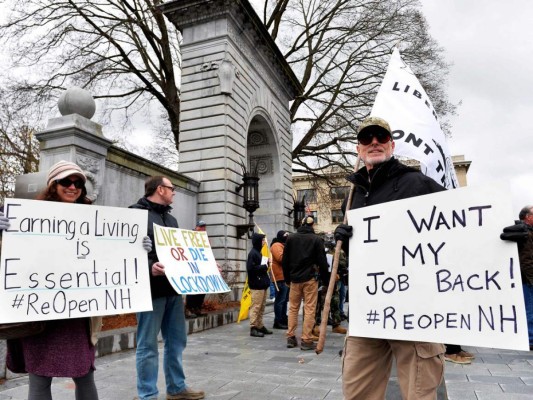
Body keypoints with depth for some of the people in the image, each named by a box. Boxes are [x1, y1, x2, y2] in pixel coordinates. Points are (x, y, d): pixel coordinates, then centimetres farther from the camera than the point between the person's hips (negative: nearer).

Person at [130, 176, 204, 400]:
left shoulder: (170, 218, 20)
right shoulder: (137, 213, -6)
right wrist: (149, 266, -32)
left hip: (173, 288, 8)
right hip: (151, 289, -8)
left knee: (176, 341, 15)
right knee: (148, 345, 2)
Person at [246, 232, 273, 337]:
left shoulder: (258, 252, 15)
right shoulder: (253, 253, -14)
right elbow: (250, 268, -21)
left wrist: (266, 265, 3)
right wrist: (264, 267, -14)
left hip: (262, 284, 10)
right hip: (256, 285, -10)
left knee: (261, 307, 14)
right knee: (256, 306, -6)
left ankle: (260, 326, 23)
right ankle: (253, 328, -1)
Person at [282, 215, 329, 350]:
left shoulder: (291, 238, 5)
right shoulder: (316, 239, -3)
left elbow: (285, 261, 7)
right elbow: (322, 262, -5)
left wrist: (287, 278, 15)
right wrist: (326, 280, 4)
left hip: (295, 278, 3)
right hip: (310, 279, -3)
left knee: (293, 308, 13)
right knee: (309, 309, 1)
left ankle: (291, 338, 15)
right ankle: (306, 340, 2)